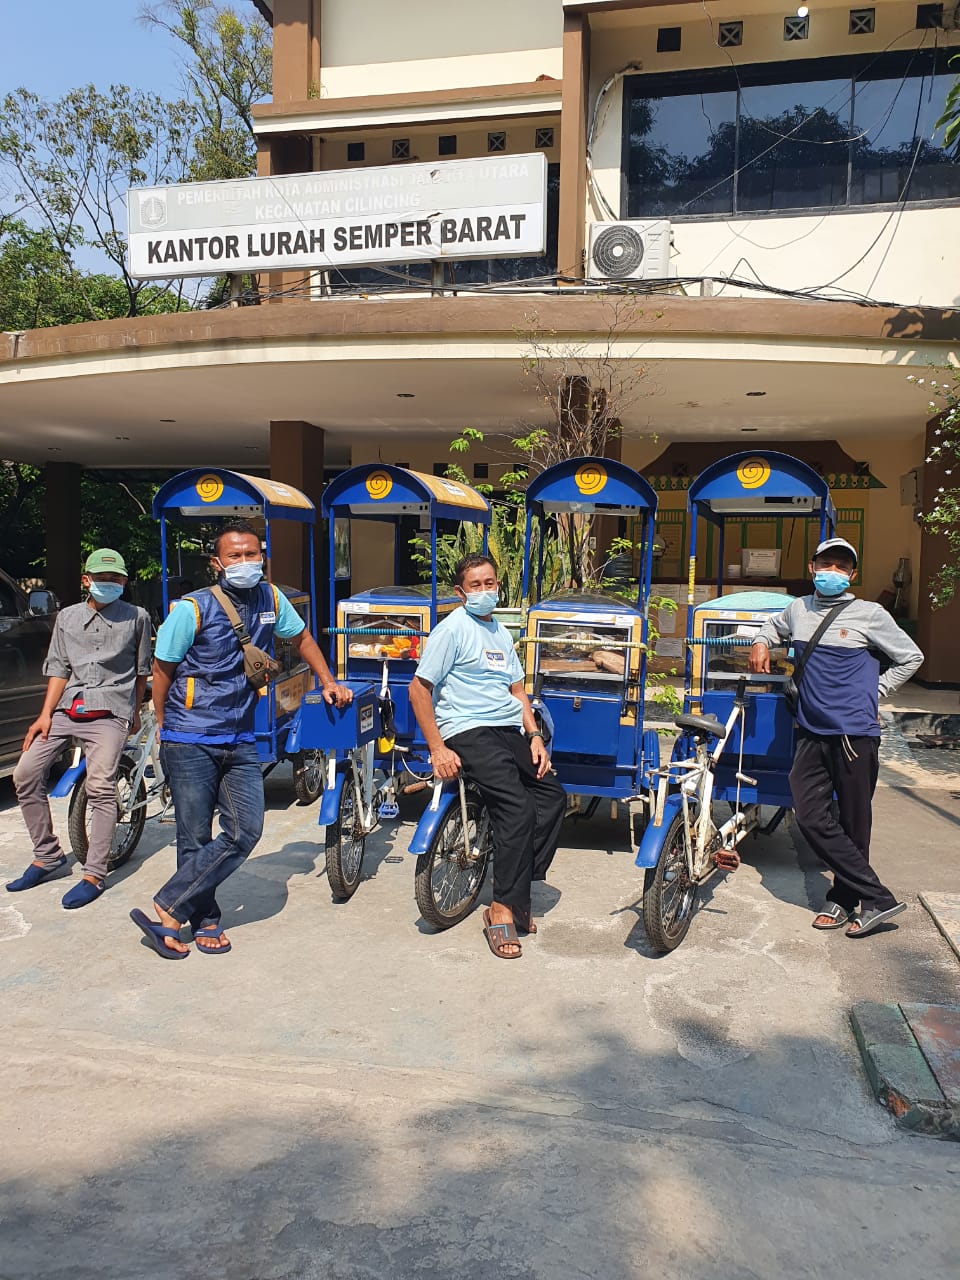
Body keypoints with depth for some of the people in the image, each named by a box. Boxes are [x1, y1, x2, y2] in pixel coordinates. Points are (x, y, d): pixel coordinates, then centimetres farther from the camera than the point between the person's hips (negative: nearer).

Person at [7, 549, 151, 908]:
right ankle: (47, 855, 12)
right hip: (66, 708, 5)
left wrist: (135, 712, 16)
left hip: (109, 712, -4)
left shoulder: (137, 618, 6)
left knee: (100, 788, -16)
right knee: (25, 774, -4)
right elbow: (58, 668, 10)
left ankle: (94, 875, -9)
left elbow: (142, 671, 12)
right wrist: (45, 714, 1)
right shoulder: (67, 617, 14)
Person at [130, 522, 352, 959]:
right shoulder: (193, 608, -10)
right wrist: (166, 728, 4)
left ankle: (166, 911, 4)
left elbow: (300, 637, 22)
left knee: (245, 832, -4)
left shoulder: (271, 599, 3)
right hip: (190, 743, -5)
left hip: (240, 741, 5)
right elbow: (162, 669, -2)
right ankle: (205, 922, 19)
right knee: (196, 838, 1)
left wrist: (328, 682, 18)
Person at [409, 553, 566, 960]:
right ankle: (503, 909, -12)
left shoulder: (500, 632, 20)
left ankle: (518, 888, 3)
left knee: (552, 795, -5)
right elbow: (419, 689, -8)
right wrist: (437, 749, -14)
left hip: (510, 730, 8)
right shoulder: (452, 629, -4)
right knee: (517, 808, -22)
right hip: (468, 731, -8)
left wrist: (534, 736, 8)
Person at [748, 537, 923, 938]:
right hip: (812, 733, 4)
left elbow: (911, 658, 9)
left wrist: (873, 692, 6)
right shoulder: (798, 609, 11)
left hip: (855, 733, -4)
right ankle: (878, 897, 4)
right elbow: (774, 626, 35)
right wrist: (761, 642, 16)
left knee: (853, 824, 4)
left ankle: (844, 899, 17)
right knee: (811, 817, -4)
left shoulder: (869, 614, -1)